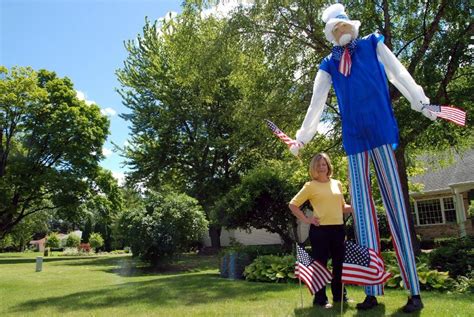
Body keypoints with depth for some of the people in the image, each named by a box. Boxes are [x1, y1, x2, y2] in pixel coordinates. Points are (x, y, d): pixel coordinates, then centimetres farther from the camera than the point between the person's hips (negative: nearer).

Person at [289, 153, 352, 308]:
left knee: (339, 263, 14)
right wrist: (306, 219, -8)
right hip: (319, 229, -5)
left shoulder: (337, 184, 12)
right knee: (320, 264, 2)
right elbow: (293, 205, -3)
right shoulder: (311, 186, -3)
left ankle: (339, 295, 30)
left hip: (338, 228, 5)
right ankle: (320, 299, 15)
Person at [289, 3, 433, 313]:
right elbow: (316, 105, 15)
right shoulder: (329, 65, 17)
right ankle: (372, 291, 5)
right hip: (353, 138, 3)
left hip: (380, 131, -3)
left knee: (395, 206, -6)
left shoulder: (372, 44, 13)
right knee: (362, 209, 0)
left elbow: (399, 74, 7)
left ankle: (415, 291, 0)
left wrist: (422, 103, -4)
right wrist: (301, 138, 12)